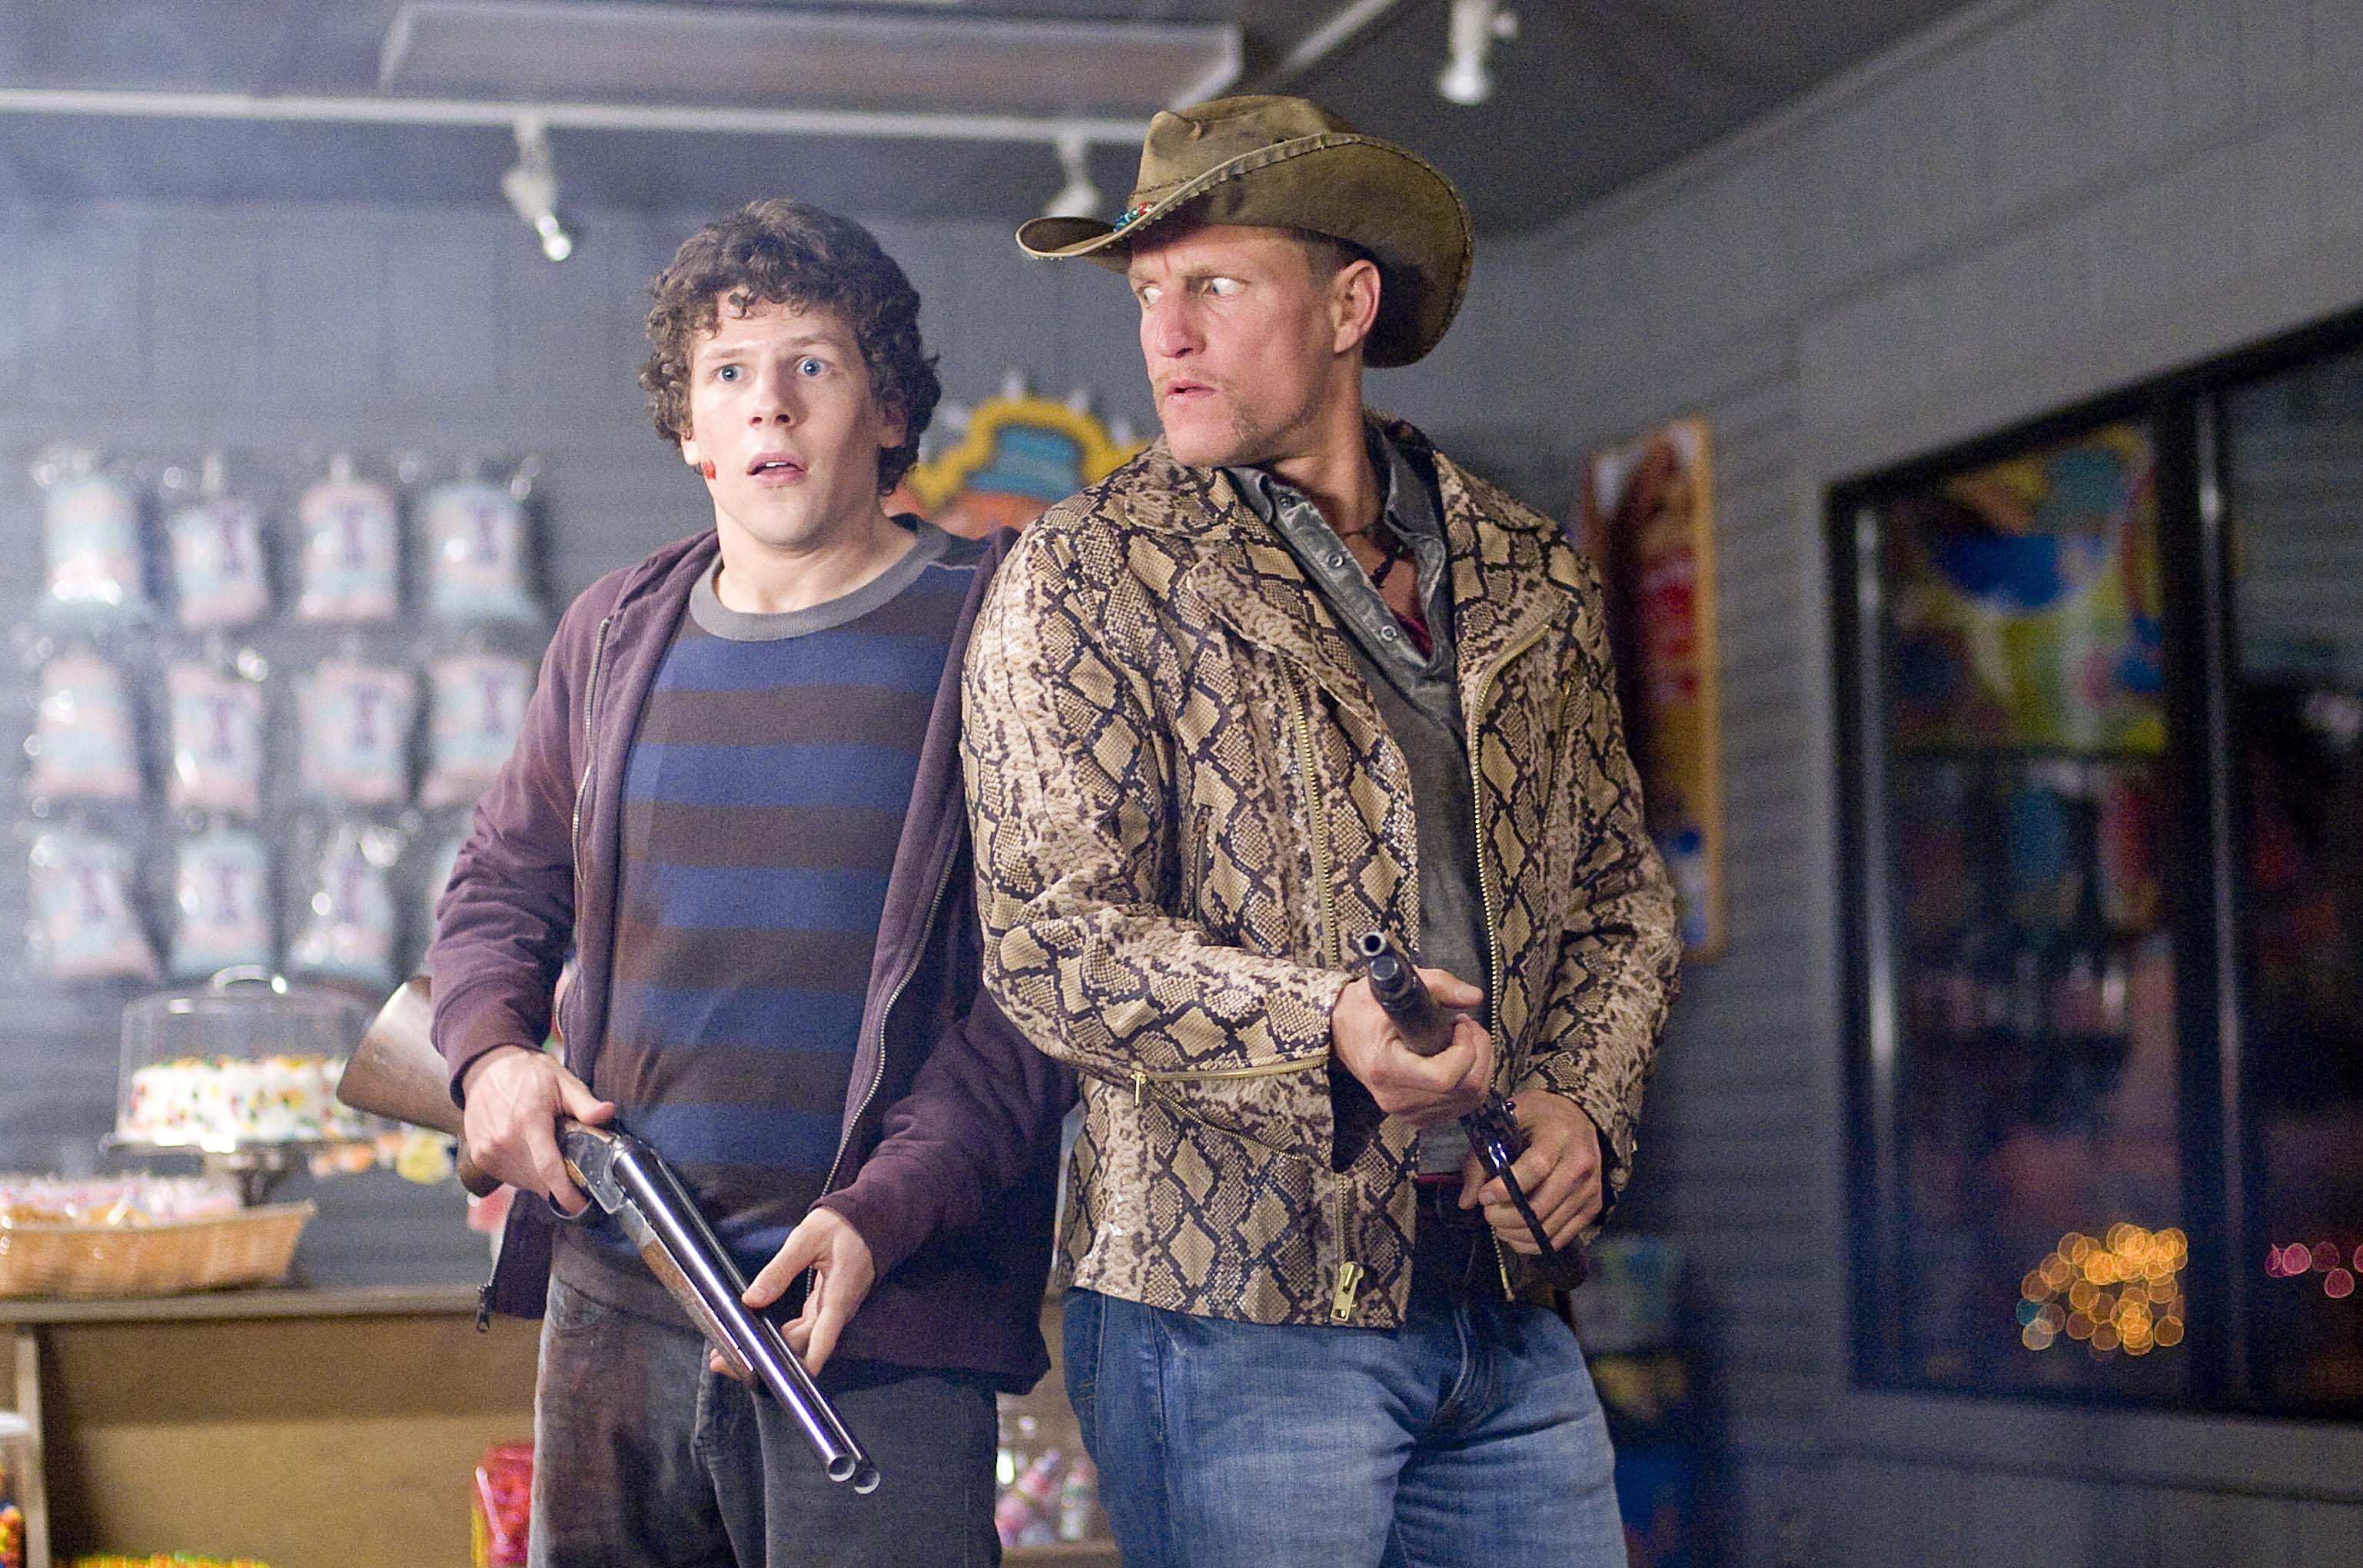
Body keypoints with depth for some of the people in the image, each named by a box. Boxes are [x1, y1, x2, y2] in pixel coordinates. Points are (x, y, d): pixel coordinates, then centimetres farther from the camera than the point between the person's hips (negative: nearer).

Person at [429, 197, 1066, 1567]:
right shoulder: (617, 634, 13)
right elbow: (502, 887, 24)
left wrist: (882, 1215, -19)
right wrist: (492, 1053, 3)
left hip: (882, 1318, -5)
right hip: (612, 1293, 5)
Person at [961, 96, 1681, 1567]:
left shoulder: (1533, 579, 12)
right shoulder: (1089, 579, -2)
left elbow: (1621, 891, 19)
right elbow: (1052, 942, -10)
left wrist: (1585, 1101, 0)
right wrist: (1329, 1025, -24)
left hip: (1510, 1316, 5)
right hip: (1233, 1302, -4)